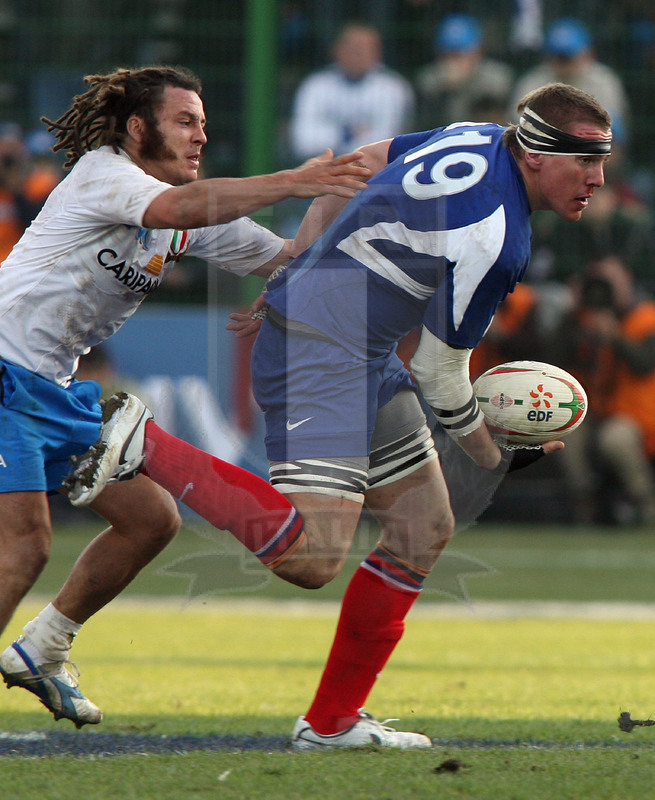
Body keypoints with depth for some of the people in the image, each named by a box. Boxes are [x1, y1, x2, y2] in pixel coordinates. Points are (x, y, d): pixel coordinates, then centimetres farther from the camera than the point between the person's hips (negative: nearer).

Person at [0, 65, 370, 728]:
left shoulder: (198, 218, 12)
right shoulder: (101, 171, -13)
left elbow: (290, 259, 11)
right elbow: (179, 208, -33)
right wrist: (293, 183, -37)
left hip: (58, 389, 9)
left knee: (151, 519, 8)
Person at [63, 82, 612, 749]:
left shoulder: (477, 138, 6)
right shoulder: (498, 242, -20)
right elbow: (438, 375, -11)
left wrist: (294, 280, 22)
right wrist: (494, 459, 7)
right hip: (321, 356, -11)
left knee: (424, 530, 11)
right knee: (309, 557, -22)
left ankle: (333, 720, 16)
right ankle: (143, 445, -11)